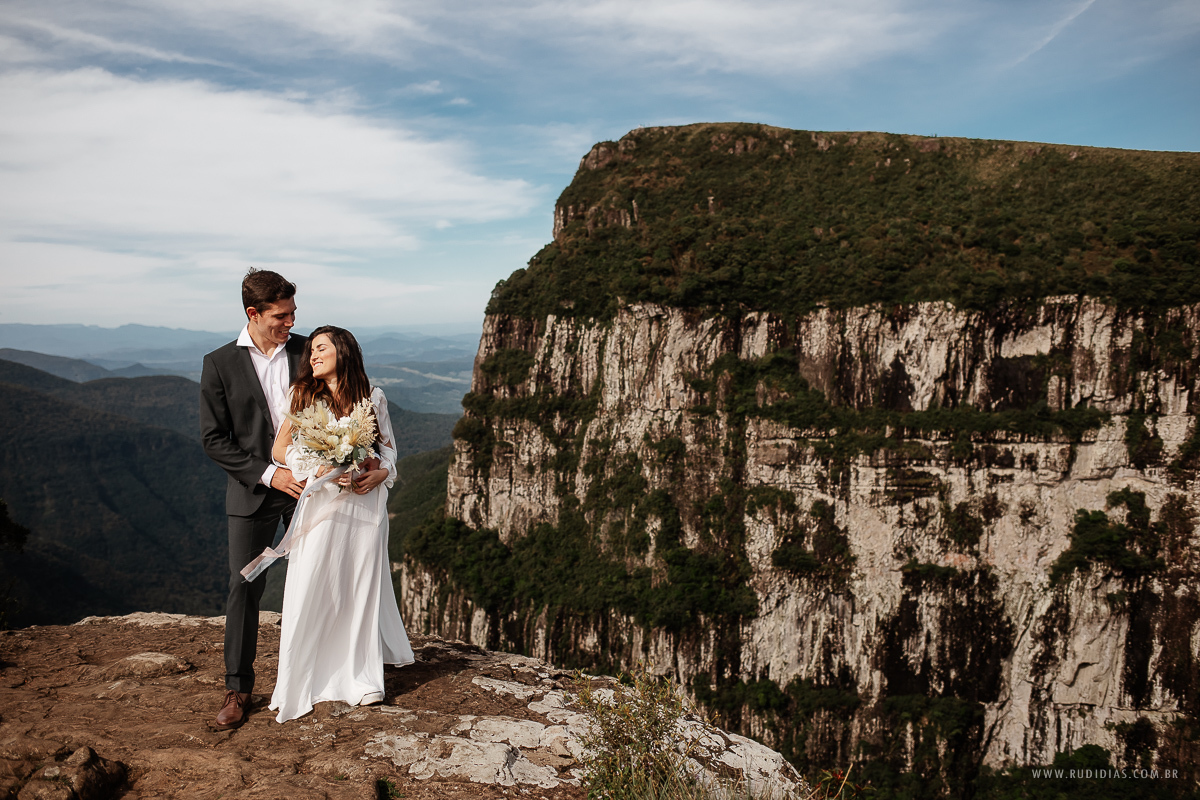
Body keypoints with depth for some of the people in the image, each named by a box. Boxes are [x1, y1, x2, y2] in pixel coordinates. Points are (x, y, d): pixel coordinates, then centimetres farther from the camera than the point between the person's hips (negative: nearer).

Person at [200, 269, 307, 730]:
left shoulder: (308, 351, 2)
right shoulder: (220, 364, -4)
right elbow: (213, 439, -5)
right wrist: (268, 473, -13)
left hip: (308, 484, 2)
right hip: (252, 491, -2)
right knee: (244, 587, 0)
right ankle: (238, 690, 12)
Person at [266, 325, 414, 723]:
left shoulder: (373, 398, 5)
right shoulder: (302, 395, 2)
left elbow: (388, 447, 10)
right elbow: (280, 449, 0)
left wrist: (380, 472, -10)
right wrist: (320, 470, -14)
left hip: (366, 501, 1)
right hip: (320, 502, -1)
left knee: (362, 587, 7)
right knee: (311, 590, 0)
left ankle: (360, 678, 20)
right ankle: (298, 681, 15)